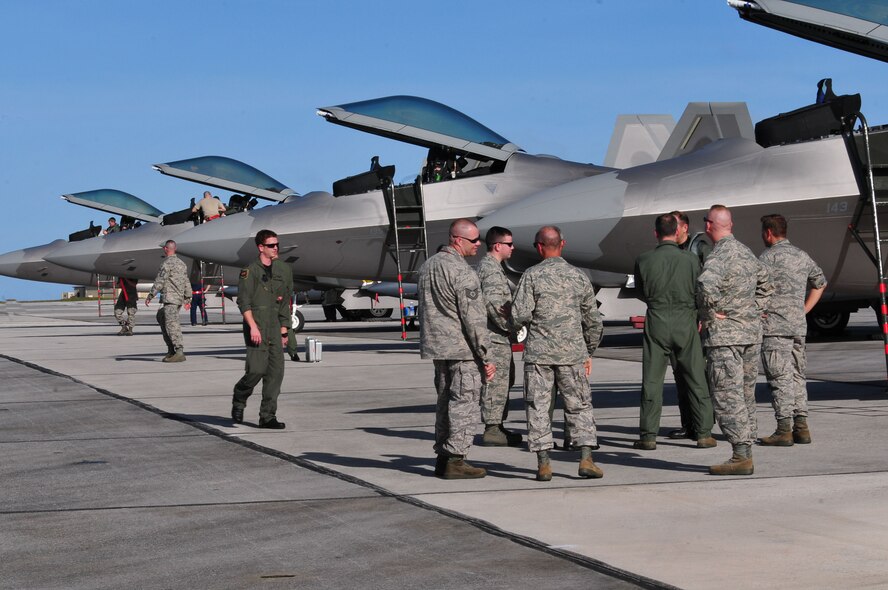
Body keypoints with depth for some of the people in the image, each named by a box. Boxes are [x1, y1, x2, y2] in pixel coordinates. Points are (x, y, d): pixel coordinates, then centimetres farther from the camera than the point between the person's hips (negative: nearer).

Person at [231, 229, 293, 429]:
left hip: (274, 326, 6)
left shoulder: (282, 269, 14)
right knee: (257, 369, -14)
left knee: (276, 371, 0)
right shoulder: (250, 271, -4)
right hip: (256, 325, -6)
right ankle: (238, 401, 13)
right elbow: (243, 301, -10)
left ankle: (268, 416, 5)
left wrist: (284, 330, 15)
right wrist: (253, 326, -19)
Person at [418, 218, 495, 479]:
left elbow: (424, 309, 18)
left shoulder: (427, 266, 11)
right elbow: (474, 319, -18)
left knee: (445, 400, 15)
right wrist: (486, 357, -14)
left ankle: (442, 458, 18)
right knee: (465, 402, -4)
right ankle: (455, 460, -4)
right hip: (462, 349, -9)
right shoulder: (462, 272, -17)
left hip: (436, 345, 9)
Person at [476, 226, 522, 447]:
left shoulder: (488, 266, 19)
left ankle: (496, 427, 19)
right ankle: (492, 430, -5)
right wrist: (510, 327, -16)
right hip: (495, 337, -11)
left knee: (500, 383, 14)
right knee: (496, 382, -7)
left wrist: (510, 327, 20)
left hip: (499, 337, 11)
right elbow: (493, 303, -24)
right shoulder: (491, 269, -15)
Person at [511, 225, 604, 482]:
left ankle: (544, 464, 2)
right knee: (579, 405, 8)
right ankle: (586, 459, 0)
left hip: (538, 353, -2)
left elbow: (519, 316, -11)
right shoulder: (578, 276, 5)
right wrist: (588, 353, 20)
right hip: (572, 353, 2)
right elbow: (593, 321, 9)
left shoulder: (532, 275, -5)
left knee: (538, 406, 4)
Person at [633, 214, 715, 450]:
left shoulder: (644, 260, -4)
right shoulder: (691, 259, -4)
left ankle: (648, 436, 5)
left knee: (652, 381, 5)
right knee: (696, 379, 8)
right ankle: (704, 434, 8)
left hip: (656, 323, 0)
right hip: (686, 321, 0)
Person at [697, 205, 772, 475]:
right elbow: (765, 285, 27)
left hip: (723, 334, -8)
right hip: (751, 333, 9)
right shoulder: (746, 253, 13)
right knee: (746, 395, 12)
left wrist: (710, 312, -20)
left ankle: (740, 456, -11)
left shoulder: (718, 256, -16)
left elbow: (706, 284, -35)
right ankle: (746, 451, 16)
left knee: (727, 396, -7)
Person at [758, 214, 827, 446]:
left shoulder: (769, 256, -9)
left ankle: (784, 430, -7)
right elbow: (820, 283, 29)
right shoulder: (802, 256, 15)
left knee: (780, 378, -6)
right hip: (798, 326, 7)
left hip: (774, 326, -7)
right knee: (797, 377, 12)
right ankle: (801, 427, 11)